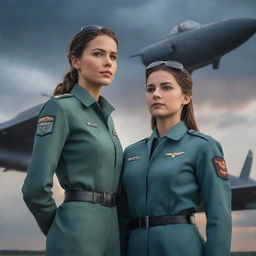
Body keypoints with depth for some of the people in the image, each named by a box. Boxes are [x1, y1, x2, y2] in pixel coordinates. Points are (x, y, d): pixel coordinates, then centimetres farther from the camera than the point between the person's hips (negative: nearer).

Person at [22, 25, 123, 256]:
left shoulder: (106, 115, 16)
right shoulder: (61, 108, -9)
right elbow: (35, 187, -15)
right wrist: (55, 229, -2)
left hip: (111, 228, 8)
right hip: (78, 232, -8)